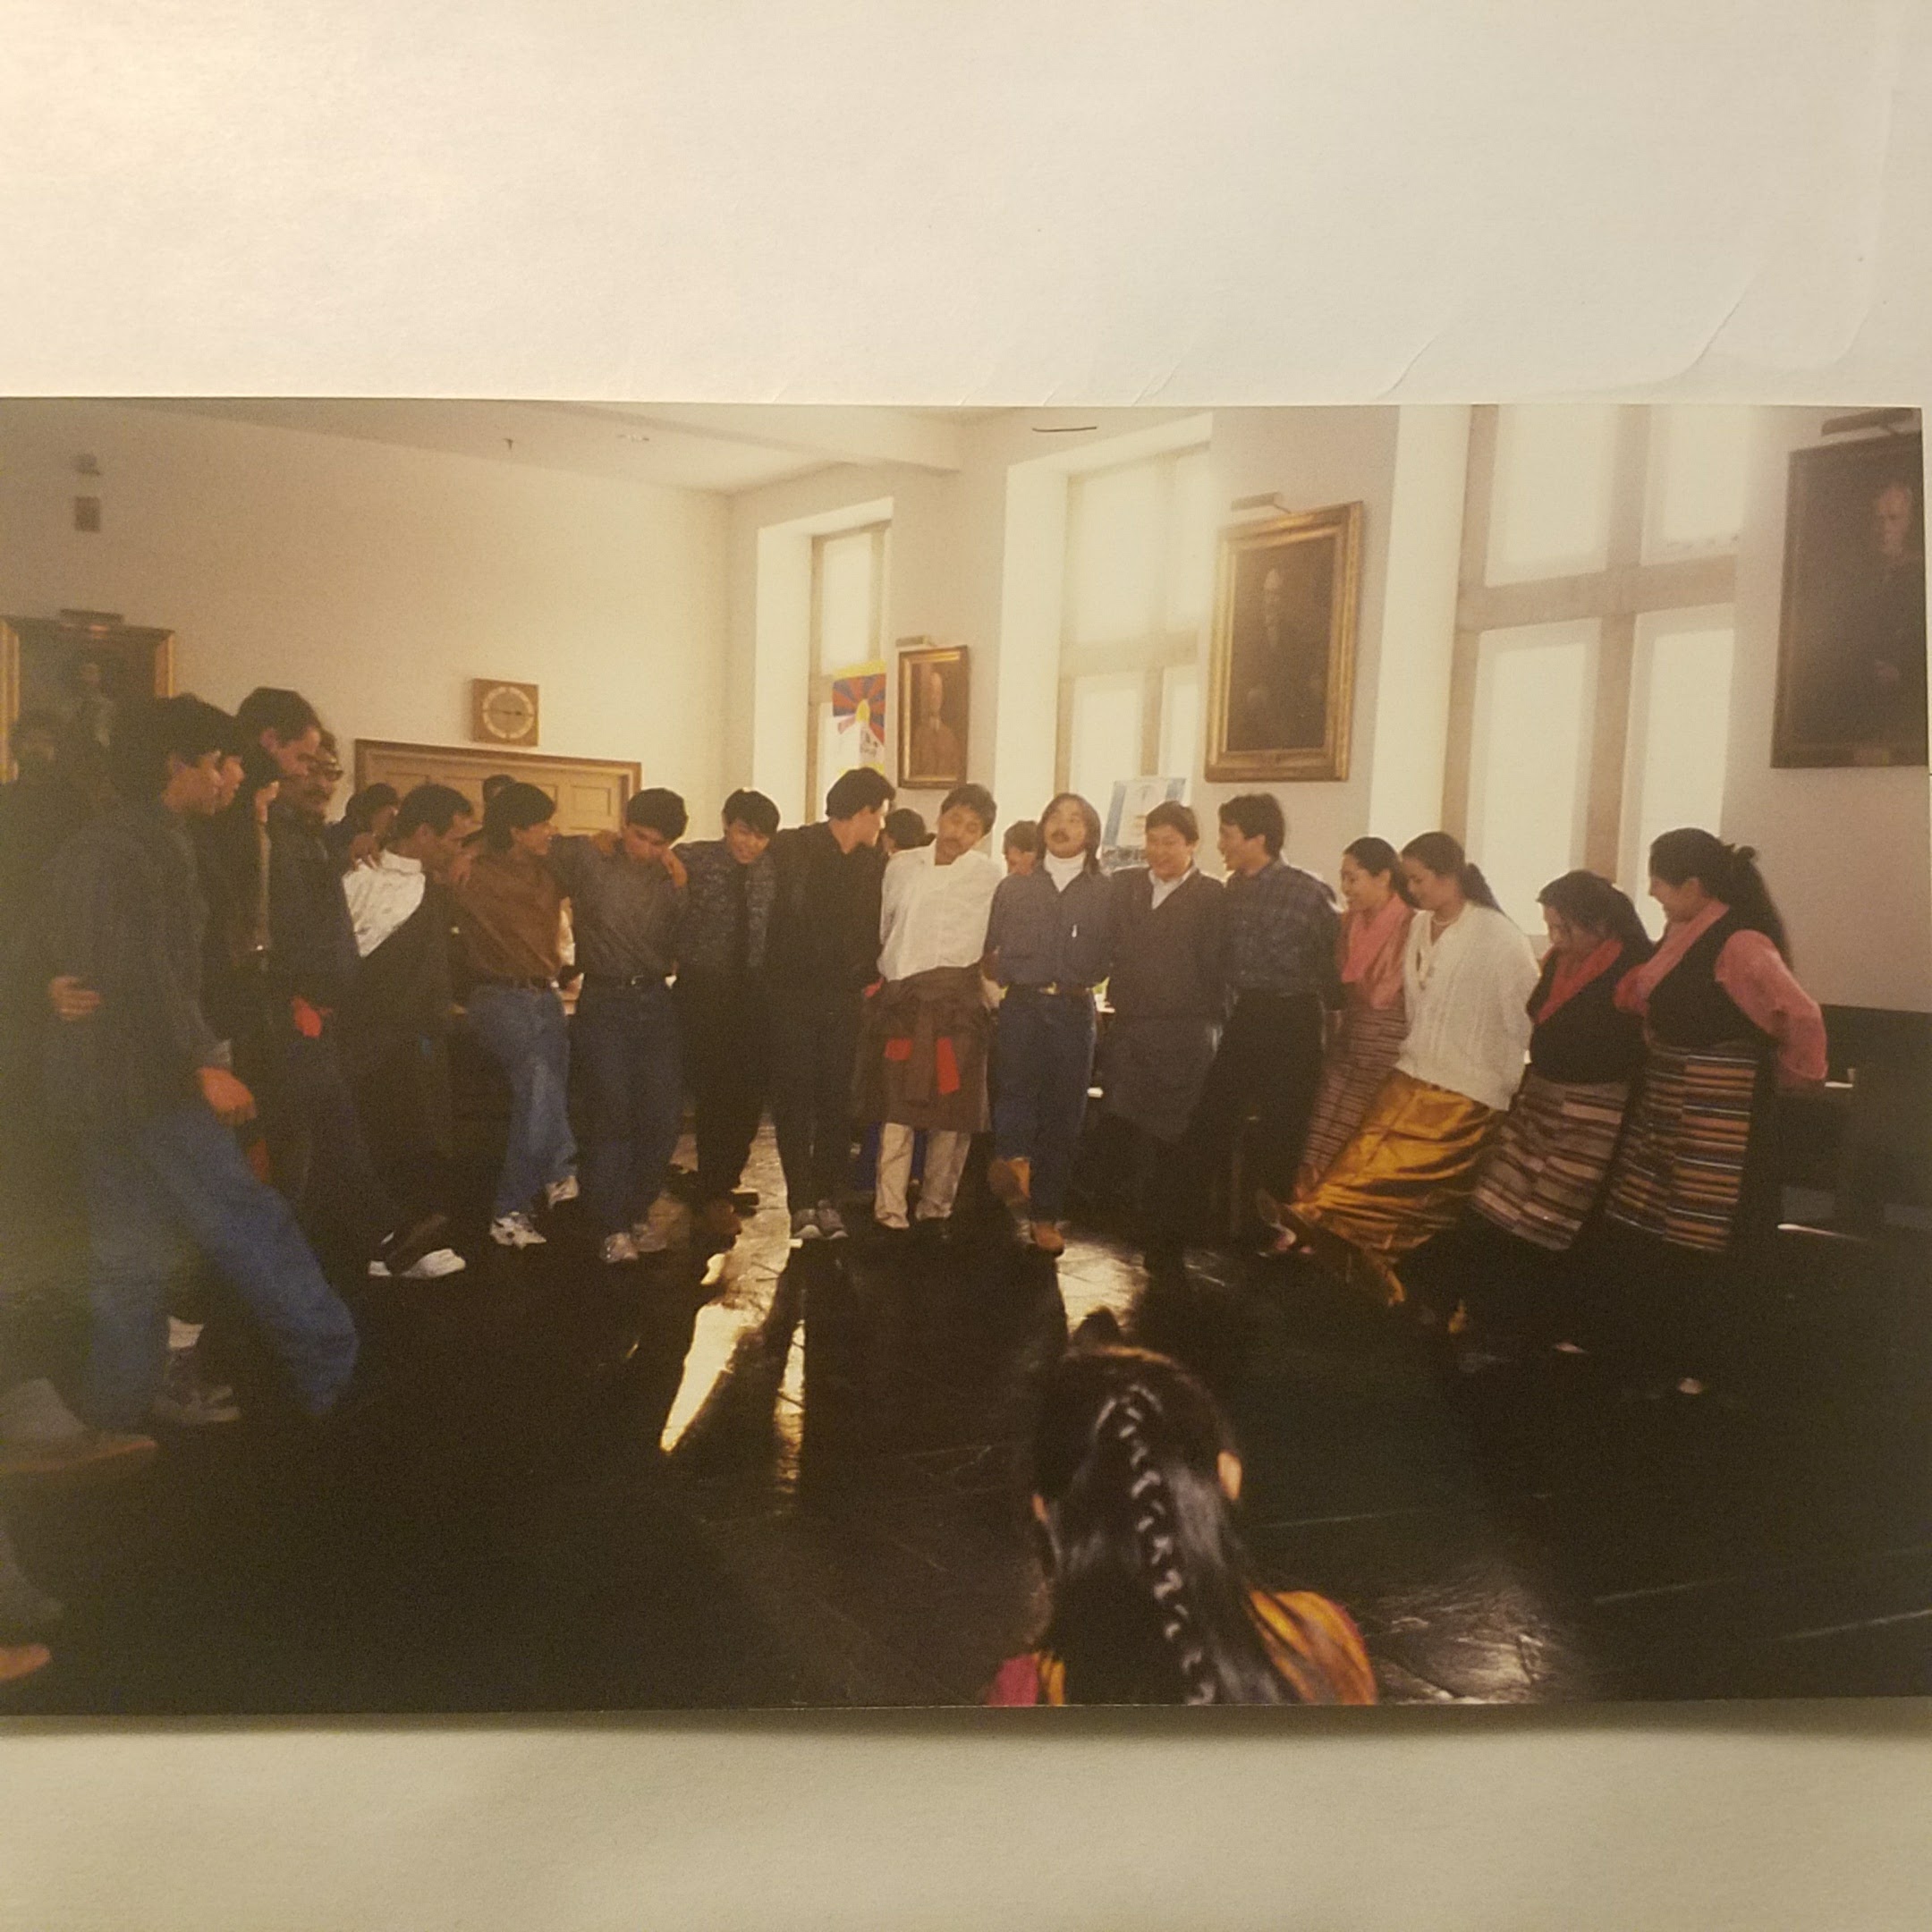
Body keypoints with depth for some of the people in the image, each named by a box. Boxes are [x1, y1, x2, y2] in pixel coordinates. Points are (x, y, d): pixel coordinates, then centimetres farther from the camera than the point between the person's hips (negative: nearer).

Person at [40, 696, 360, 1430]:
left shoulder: (88, 846, 16)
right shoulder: (150, 846, -14)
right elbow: (149, 974, -22)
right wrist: (205, 1062, -22)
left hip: (90, 1081, 10)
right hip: (149, 1076, -9)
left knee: (128, 1253, 13)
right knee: (249, 1226, -3)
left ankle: (115, 1410, 19)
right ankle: (335, 1368, 4)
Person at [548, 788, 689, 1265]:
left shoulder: (670, 878, 8)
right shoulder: (584, 858, -3)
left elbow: (683, 945, 4)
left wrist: (681, 888, -5)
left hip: (656, 1001, 4)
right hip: (604, 1002, -4)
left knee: (664, 1115, 5)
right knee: (611, 1115, -3)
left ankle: (638, 1214, 24)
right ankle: (612, 1229, 8)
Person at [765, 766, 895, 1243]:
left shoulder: (873, 863, 8)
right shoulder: (790, 848, -5)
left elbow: (874, 927, 14)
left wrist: (867, 976, 3)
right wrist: (770, 977, -6)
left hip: (844, 998, 4)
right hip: (792, 993, -4)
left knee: (836, 1101, 6)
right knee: (794, 1100, -1)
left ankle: (828, 1199, 13)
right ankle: (802, 1203, 4)